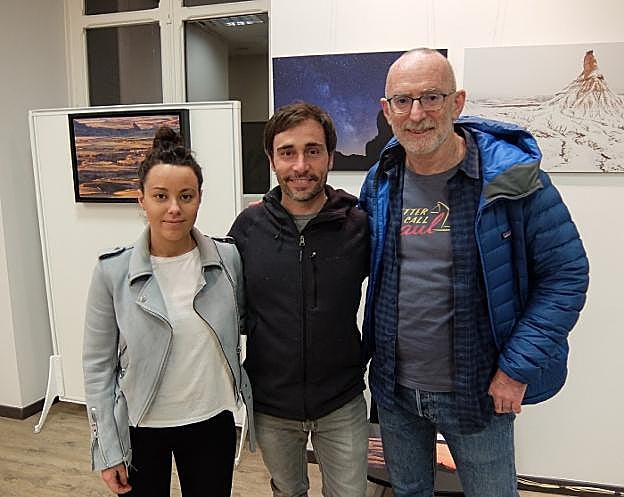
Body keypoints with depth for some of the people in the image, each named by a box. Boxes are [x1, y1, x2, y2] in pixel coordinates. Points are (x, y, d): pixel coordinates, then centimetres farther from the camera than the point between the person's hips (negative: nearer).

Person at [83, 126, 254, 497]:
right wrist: (108, 449, -4)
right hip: (140, 429, -1)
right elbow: (98, 364, -5)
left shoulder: (229, 259, -9)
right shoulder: (113, 271, -12)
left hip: (212, 424, 1)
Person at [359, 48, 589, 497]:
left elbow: (566, 273, -13)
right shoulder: (380, 182, -3)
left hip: (478, 390, -3)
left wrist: (518, 367, -16)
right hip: (393, 386, 4)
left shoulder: (512, 176, -16)